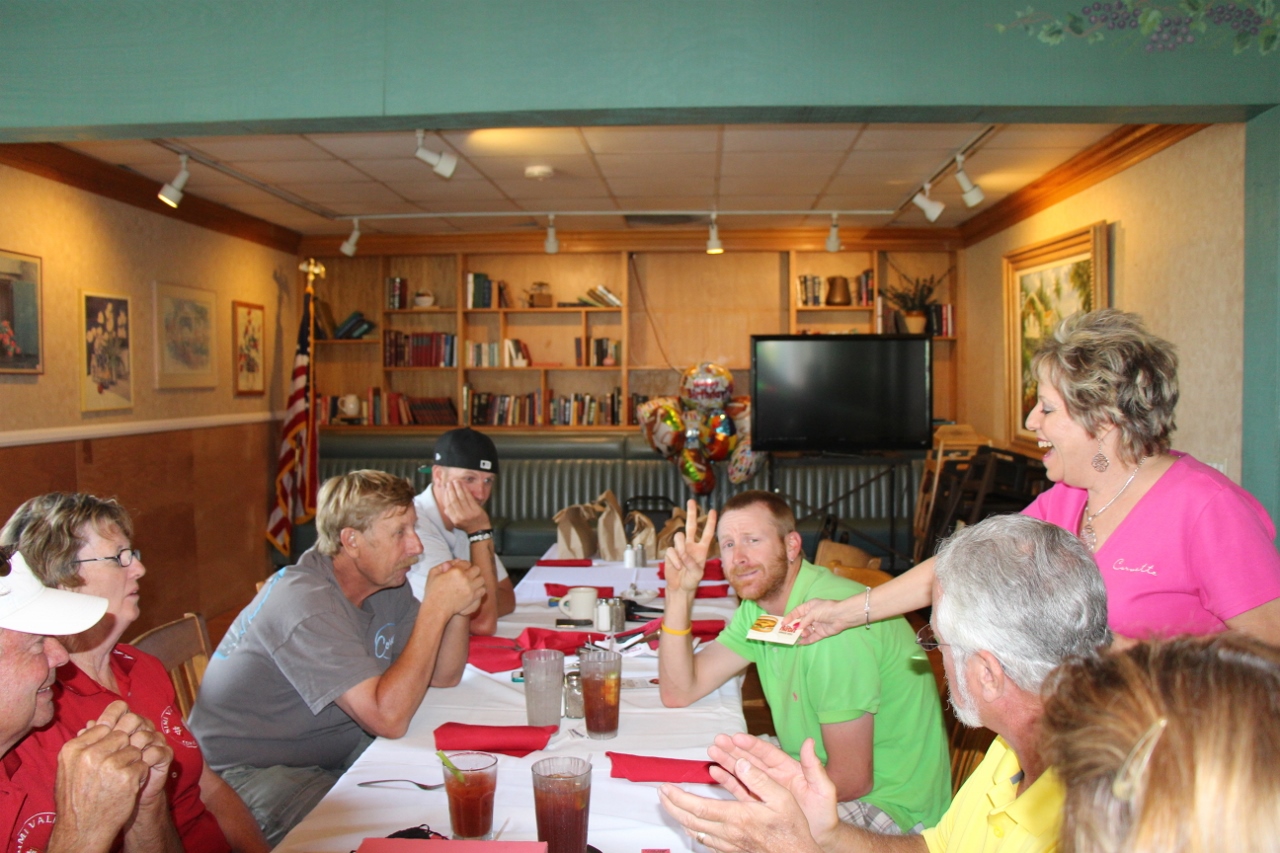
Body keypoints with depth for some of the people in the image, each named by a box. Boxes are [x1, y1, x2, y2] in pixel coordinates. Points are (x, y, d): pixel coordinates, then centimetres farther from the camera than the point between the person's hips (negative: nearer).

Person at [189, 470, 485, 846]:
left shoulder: (387, 582, -1)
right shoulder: (307, 603, -27)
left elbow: (444, 677, 2)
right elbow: (389, 718, -32)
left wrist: (458, 609, -16)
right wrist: (436, 608, -30)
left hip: (336, 752, 8)